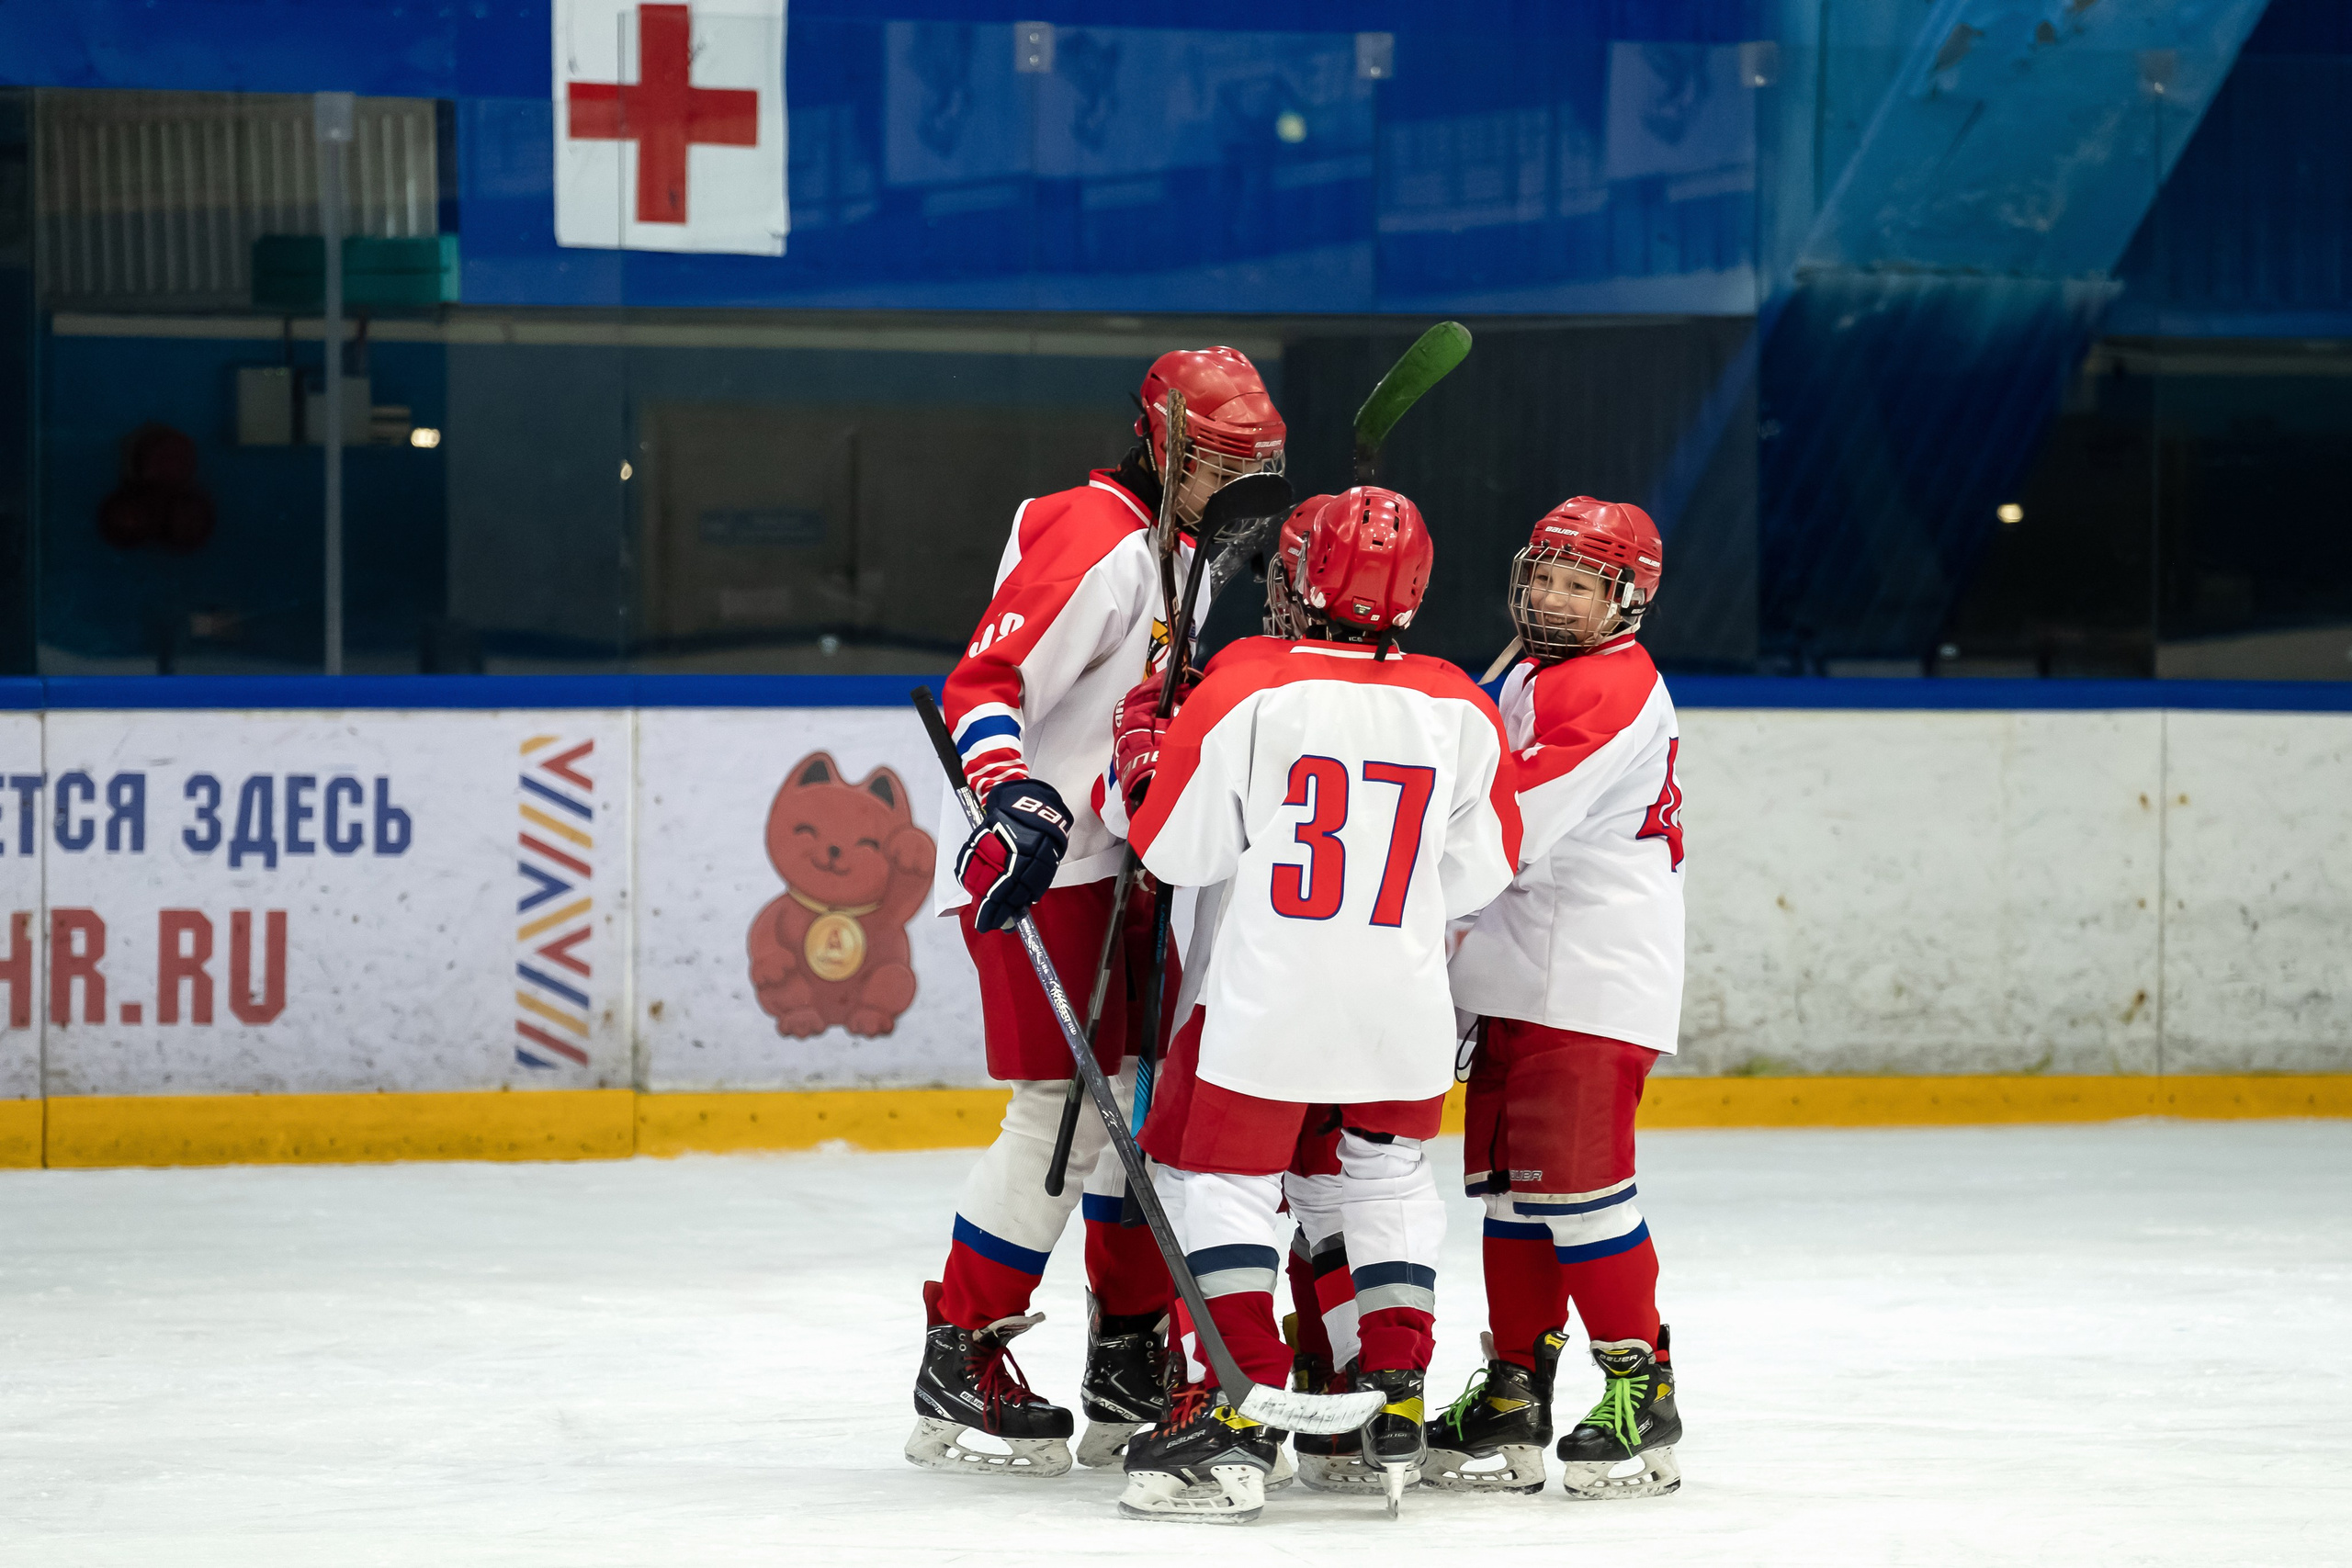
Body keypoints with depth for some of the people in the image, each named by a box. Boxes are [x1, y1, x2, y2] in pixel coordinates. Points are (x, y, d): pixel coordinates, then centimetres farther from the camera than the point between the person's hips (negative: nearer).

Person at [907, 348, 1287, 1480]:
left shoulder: (1177, 553, 16)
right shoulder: (1093, 540, -16)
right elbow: (985, 686, -24)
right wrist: (1017, 803, -38)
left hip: (1122, 863, 10)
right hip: (1042, 869, -10)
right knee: (1063, 1113, -12)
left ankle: (1129, 1371, 18)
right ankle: (956, 1375, -4)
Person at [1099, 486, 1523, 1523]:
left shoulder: (1248, 687, -13)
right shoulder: (1459, 712, 0)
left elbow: (1176, 844, -10)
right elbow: (1481, 872, 8)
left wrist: (1140, 743, 6)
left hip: (1261, 1001, -4)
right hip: (1403, 1010, 4)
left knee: (1218, 1184, 5)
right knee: (1387, 1183, 21)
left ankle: (1236, 1410, -4)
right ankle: (1395, 1406, 20)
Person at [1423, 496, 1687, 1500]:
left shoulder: (1616, 689, -12)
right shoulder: (1530, 682, 20)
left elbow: (1520, 822, -21)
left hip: (1594, 984, -10)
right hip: (1517, 982, 10)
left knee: (1574, 1178, -11)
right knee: (1509, 1182, 10)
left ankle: (1642, 1392, -4)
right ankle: (1515, 1394, 14)